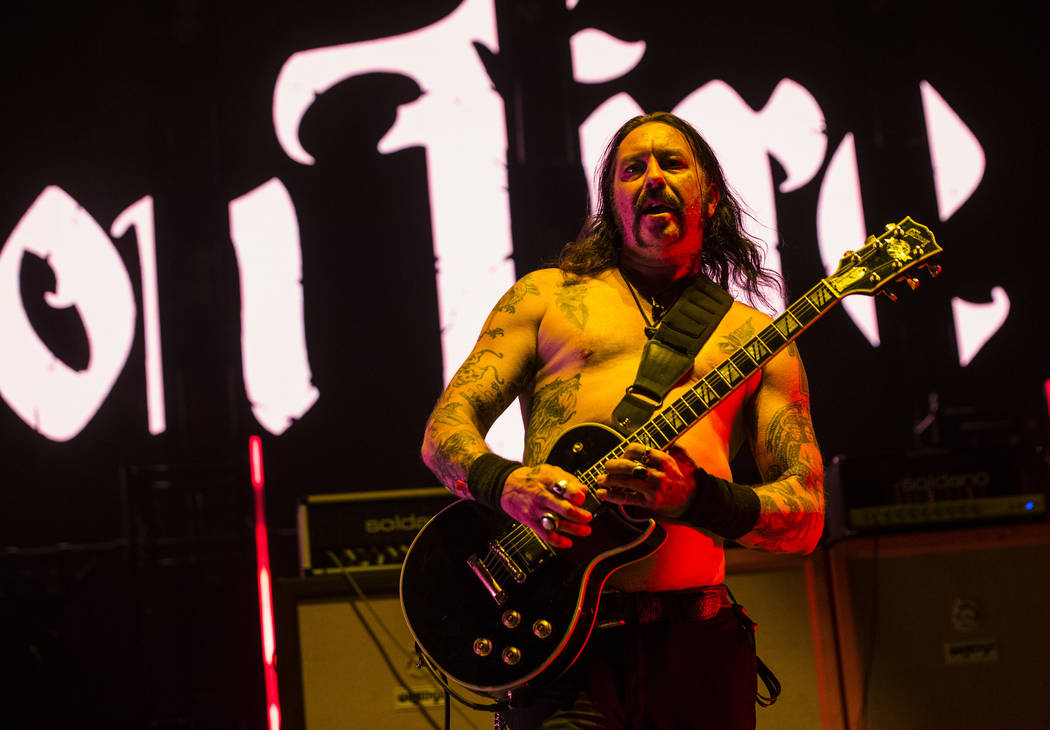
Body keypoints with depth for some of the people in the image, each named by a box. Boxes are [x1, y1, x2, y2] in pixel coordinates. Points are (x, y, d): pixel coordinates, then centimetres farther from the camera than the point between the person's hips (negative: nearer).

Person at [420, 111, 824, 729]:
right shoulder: (545, 296, 16)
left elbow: (807, 517, 7)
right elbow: (445, 428, 9)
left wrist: (698, 499, -13)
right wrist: (505, 483, -13)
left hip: (694, 635, 2)